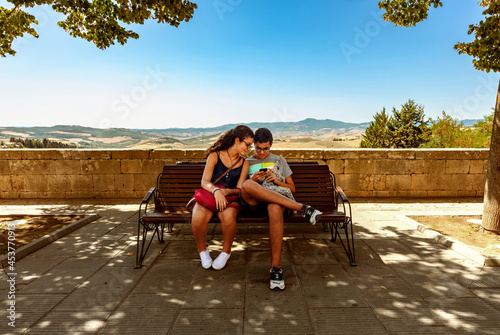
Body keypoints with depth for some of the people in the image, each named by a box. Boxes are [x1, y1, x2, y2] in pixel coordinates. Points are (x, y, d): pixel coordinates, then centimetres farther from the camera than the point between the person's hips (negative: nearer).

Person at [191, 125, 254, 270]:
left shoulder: (244, 164, 9)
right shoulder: (215, 156, -1)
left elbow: (239, 189, 2)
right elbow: (204, 182, -11)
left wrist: (226, 191, -21)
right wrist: (216, 191, -32)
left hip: (230, 199, 1)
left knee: (228, 216, -35)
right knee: (198, 218, -34)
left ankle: (226, 252, -6)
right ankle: (202, 250, -2)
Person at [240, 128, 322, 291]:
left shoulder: (279, 160, 28)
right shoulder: (247, 162, 28)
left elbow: (292, 188, 22)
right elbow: (240, 187, 18)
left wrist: (276, 181, 1)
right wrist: (253, 179, -3)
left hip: (276, 201, 0)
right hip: (253, 203, 1)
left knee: (275, 208, -42)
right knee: (247, 185, -38)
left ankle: (276, 268, -37)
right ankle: (301, 208, -36)